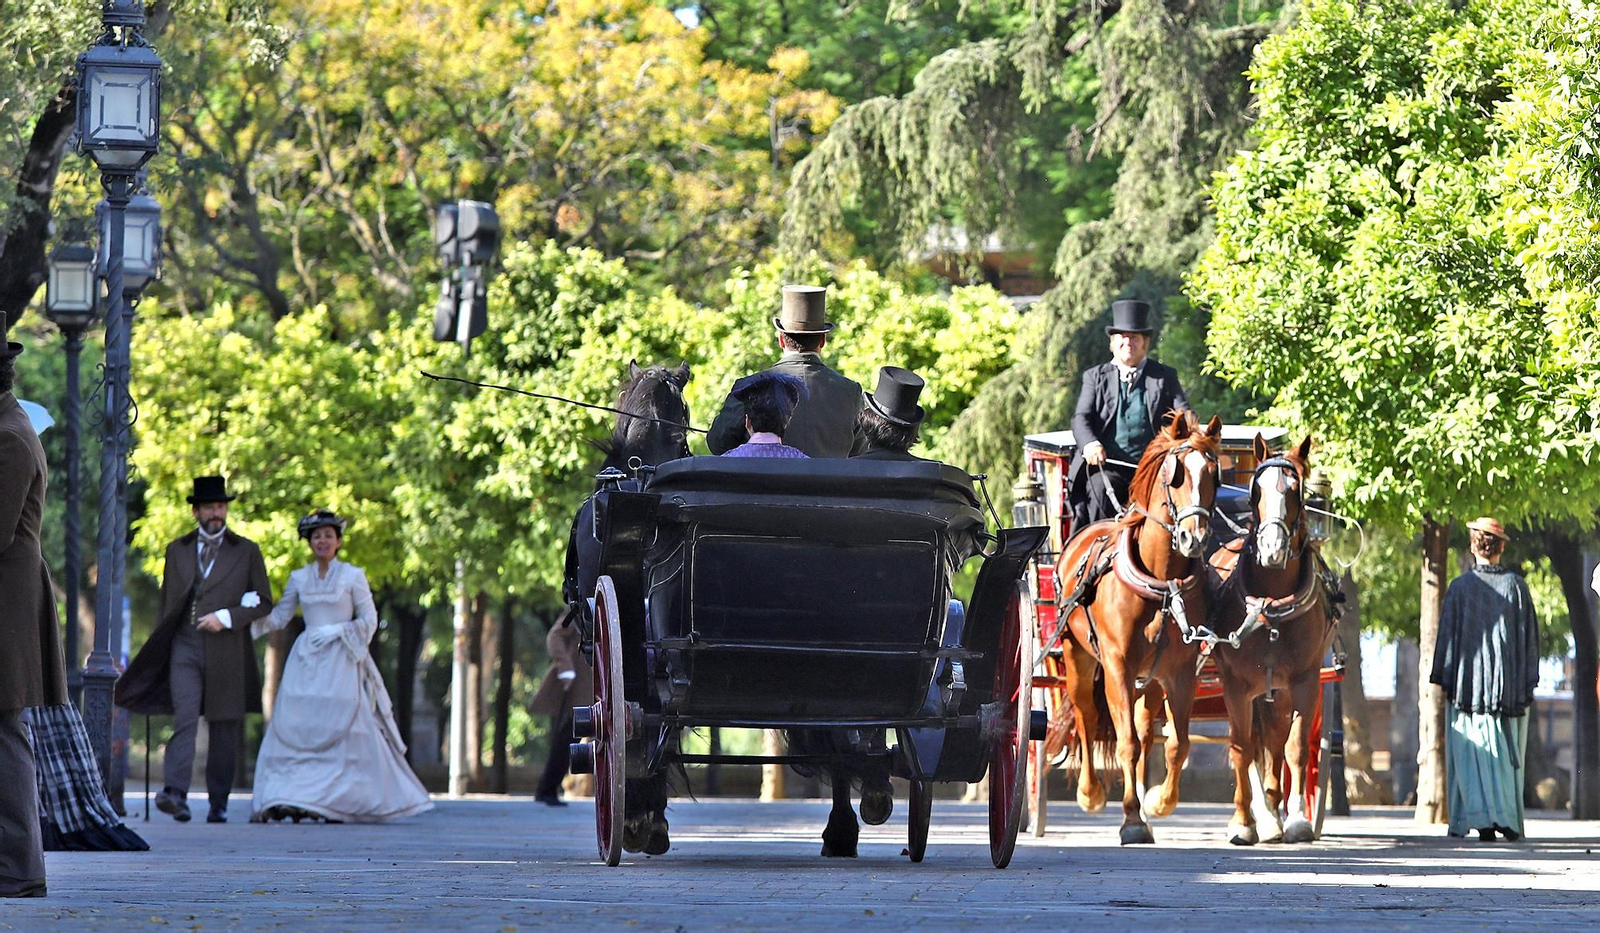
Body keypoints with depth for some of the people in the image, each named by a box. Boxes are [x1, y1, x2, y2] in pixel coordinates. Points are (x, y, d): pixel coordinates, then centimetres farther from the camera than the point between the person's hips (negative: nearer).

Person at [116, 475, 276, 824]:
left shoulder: (246, 552, 9)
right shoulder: (177, 551, 15)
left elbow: (265, 603, 6)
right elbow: (166, 605, 21)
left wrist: (226, 617, -9)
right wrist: (158, 648, 16)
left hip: (226, 651, 0)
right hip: (185, 649, 0)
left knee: (224, 729, 2)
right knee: (185, 720, -16)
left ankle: (218, 804, 8)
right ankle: (175, 794, -27)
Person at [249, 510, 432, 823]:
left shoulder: (353, 576, 1)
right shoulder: (299, 578, 11)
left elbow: (369, 620, 1)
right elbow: (278, 618, 15)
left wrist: (337, 630, -12)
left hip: (340, 661, -3)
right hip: (306, 662, 3)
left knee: (340, 730, -8)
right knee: (293, 729, -6)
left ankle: (339, 803, -4)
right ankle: (284, 800, -8)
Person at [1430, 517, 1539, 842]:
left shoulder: (1460, 587, -3)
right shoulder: (1517, 586, 1)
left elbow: (1447, 634, -2)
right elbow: (1529, 636, 3)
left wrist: (1446, 680, 4)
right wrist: (1528, 684, 7)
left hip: (1469, 682, -2)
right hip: (1509, 685, 2)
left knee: (1472, 754, 0)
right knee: (1508, 754, 10)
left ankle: (1482, 818, -10)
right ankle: (1510, 820, 10)